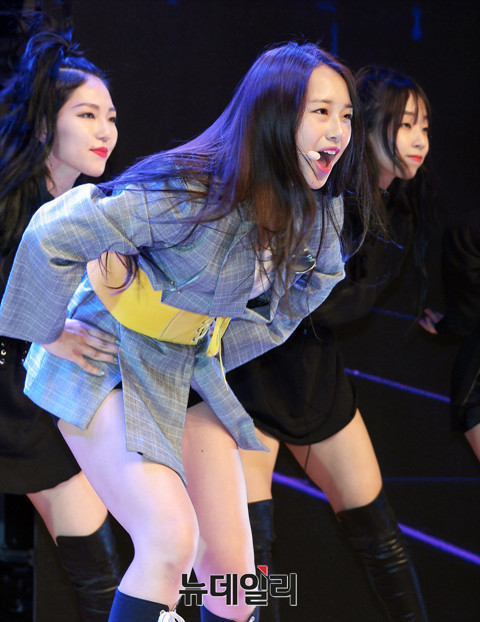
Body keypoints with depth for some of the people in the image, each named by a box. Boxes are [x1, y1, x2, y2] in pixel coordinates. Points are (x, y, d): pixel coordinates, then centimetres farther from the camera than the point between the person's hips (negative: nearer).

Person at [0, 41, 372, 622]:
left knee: (233, 570, 1)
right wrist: (54, 338, -13)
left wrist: (212, 348, 6)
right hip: (107, 364, -7)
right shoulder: (195, 192, -29)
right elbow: (54, 233, -27)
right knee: (171, 536, -26)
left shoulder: (317, 212, -6)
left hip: (190, 372, 7)